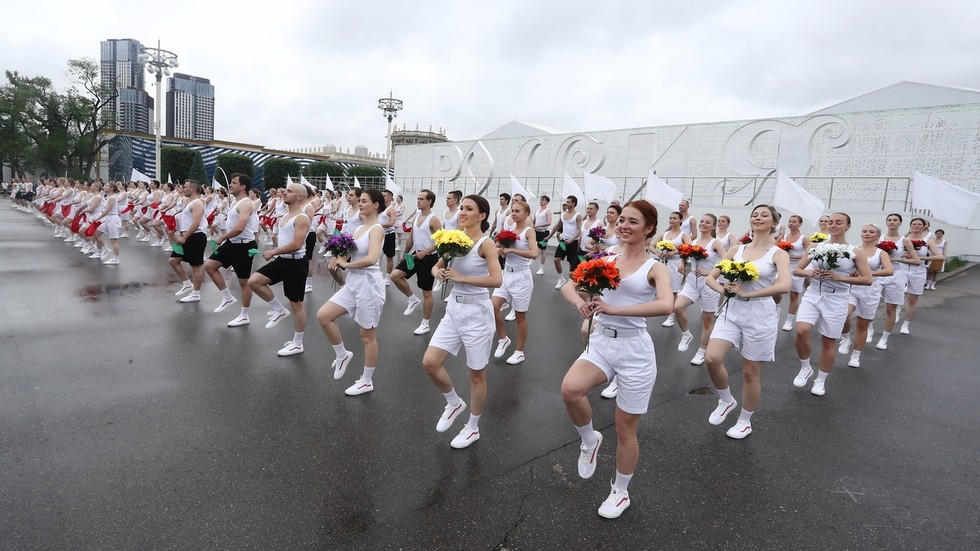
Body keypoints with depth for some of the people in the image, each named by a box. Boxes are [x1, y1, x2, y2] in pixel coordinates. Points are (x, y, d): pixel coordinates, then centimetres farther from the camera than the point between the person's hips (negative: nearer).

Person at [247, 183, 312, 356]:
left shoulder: (302, 218, -17)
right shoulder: (286, 215, 12)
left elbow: (296, 245, -25)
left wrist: (273, 252, -18)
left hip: (296, 263, -9)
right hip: (282, 260, 9)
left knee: (296, 304, 1)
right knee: (254, 281, -1)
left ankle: (297, 344, 14)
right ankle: (280, 310, 15)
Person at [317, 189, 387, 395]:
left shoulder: (377, 229, -13)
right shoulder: (360, 228, 13)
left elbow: (371, 259, -29)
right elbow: (352, 254, 16)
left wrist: (346, 264, -16)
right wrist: (340, 257, -6)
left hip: (369, 284, -8)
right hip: (353, 282, 8)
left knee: (367, 336, 4)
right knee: (323, 316, -1)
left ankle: (367, 381, 19)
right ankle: (342, 355, 19)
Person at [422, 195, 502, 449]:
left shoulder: (485, 243, -13)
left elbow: (496, 280, -25)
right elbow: (437, 266, 16)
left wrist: (461, 278, -22)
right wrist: (439, 272, -7)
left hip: (476, 312, -6)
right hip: (454, 309, 6)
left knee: (476, 374, 8)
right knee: (430, 363, 1)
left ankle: (473, 428, 28)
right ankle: (454, 404, 28)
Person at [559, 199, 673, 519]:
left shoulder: (654, 268, -4)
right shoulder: (605, 260, 8)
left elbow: (666, 305, -23)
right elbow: (568, 286, 6)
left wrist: (614, 309, -28)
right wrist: (580, 303, -16)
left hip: (634, 349, -3)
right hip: (600, 343, 3)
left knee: (625, 428, 8)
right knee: (570, 389, -26)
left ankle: (620, 492, 34)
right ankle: (589, 440, 7)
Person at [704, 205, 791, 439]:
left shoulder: (778, 254, -4)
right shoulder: (736, 249, 8)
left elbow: (784, 285, -22)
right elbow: (711, 277, 10)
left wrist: (746, 293, -22)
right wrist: (722, 288, -11)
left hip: (760, 314, -3)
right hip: (732, 310, 3)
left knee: (750, 372, 7)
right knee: (712, 359, -14)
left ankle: (745, 421, 28)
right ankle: (726, 400, 15)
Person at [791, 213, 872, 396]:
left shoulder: (855, 252, -1)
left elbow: (867, 279, -5)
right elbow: (796, 269, 8)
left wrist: (840, 277, -17)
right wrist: (809, 273, -13)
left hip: (836, 300, -1)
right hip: (812, 295, 1)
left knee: (828, 342, 7)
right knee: (801, 331, -19)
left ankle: (821, 380, 26)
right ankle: (805, 368, 7)